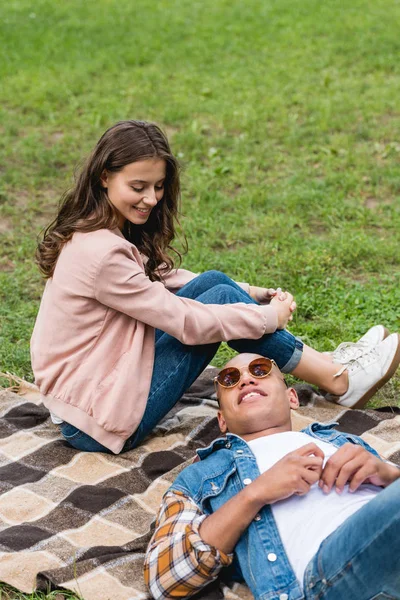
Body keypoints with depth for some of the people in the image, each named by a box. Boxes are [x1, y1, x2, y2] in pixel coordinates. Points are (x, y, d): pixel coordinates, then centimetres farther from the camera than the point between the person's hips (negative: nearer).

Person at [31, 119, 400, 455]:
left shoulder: (100, 230, 4)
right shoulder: (101, 253, -25)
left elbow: (161, 276, 15)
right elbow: (187, 321, -21)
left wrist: (248, 293, 5)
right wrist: (269, 315, -8)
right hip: (101, 422, -9)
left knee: (215, 282, 1)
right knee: (222, 297, -10)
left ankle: (325, 363, 9)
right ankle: (339, 380, 2)